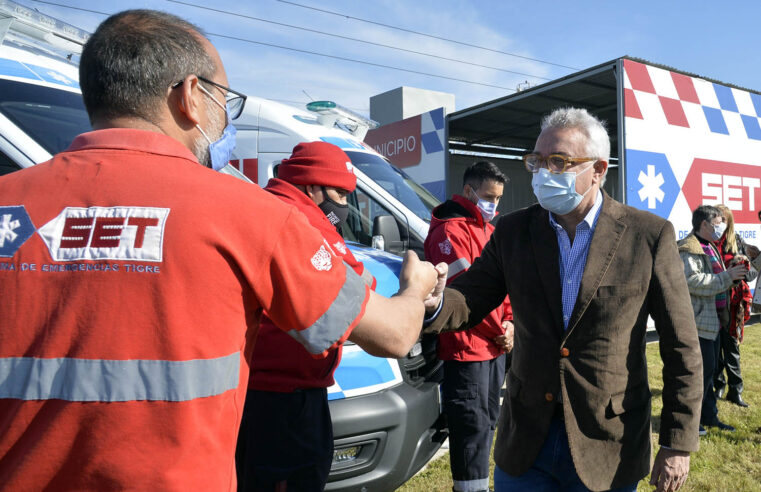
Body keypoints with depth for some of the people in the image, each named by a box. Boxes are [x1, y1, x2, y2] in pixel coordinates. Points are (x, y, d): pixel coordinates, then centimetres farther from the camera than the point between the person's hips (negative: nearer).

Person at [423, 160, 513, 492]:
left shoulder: (489, 230, 15)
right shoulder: (451, 231, -14)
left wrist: (508, 322, 0)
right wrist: (498, 330, -13)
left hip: (495, 346, 9)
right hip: (466, 347, -9)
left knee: (488, 421, 18)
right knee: (473, 425, -3)